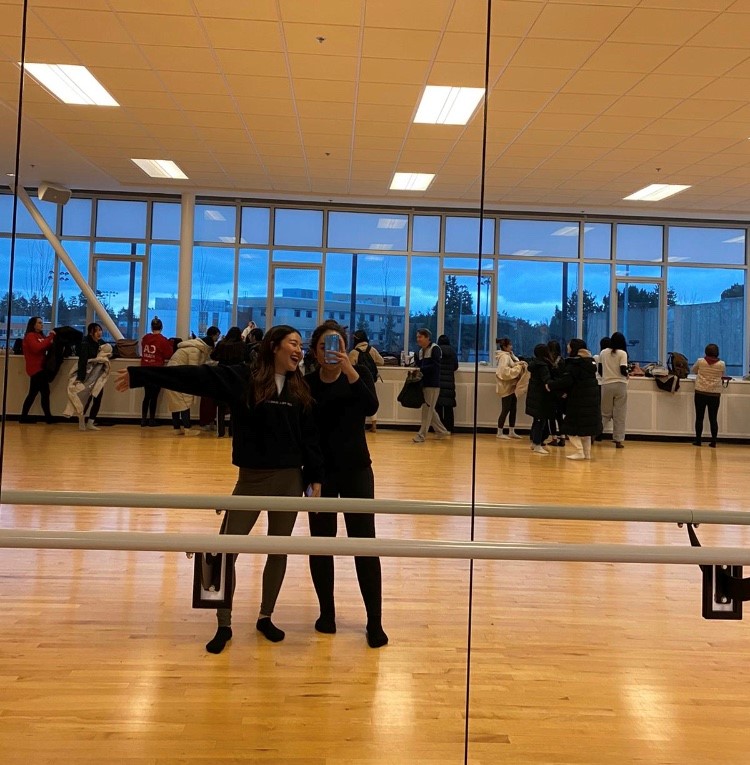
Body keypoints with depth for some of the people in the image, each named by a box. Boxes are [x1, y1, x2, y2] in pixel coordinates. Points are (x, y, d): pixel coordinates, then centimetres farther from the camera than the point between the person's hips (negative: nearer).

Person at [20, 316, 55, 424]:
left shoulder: (40, 335, 21)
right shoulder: (30, 336, -8)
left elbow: (45, 347, 12)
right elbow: (37, 348, -25)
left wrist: (52, 340, -5)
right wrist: (50, 338, -24)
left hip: (40, 367, 9)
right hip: (36, 368, -9)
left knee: (33, 393, 10)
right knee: (45, 392, -10)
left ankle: (24, 417, 14)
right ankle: (48, 417, -8)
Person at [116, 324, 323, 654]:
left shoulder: (300, 390, 4)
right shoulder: (241, 378, -5)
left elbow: (310, 437, 6)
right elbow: (192, 376, -10)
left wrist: (315, 477, 3)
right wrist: (139, 375, -14)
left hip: (290, 479, 3)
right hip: (252, 478, -2)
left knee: (279, 551, 11)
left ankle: (265, 618, 30)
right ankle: (223, 626, 17)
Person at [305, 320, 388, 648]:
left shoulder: (359, 373, -3)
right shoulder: (306, 384, -2)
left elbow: (370, 408, -21)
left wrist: (349, 371, -30)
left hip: (356, 468, -1)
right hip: (320, 470, 1)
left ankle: (375, 621, 7)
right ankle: (326, 612, 24)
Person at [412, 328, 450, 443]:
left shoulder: (435, 349, -9)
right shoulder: (420, 351, 14)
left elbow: (435, 366, -19)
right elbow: (419, 366, 12)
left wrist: (421, 369, -22)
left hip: (433, 385, -8)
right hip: (424, 384, 8)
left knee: (427, 410, -5)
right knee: (429, 410, 14)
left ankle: (421, 435, 0)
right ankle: (442, 431, 27)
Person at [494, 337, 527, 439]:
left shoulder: (509, 355, 13)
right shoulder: (504, 357, -17)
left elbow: (513, 367, 14)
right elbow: (506, 372, -26)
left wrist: (521, 364, -4)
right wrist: (519, 367, -20)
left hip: (512, 387, 9)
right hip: (506, 387, -9)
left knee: (513, 409, 12)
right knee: (505, 410, -3)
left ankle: (512, 432, 20)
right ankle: (500, 433, 5)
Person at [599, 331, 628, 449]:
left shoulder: (603, 352, 5)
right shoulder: (622, 353, -5)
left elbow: (599, 370, 9)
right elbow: (623, 370, -14)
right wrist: (627, 375, 8)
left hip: (606, 385, 3)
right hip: (620, 385, -3)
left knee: (605, 413, 13)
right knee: (619, 414, 4)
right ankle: (618, 440, 4)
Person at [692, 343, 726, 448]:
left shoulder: (700, 361, -3)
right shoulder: (721, 364, -2)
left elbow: (693, 370, 16)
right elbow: (723, 375, 16)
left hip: (700, 393, -1)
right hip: (715, 394, 1)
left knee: (699, 418, 4)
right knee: (713, 419, 4)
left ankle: (698, 440, 6)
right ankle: (713, 442, 5)